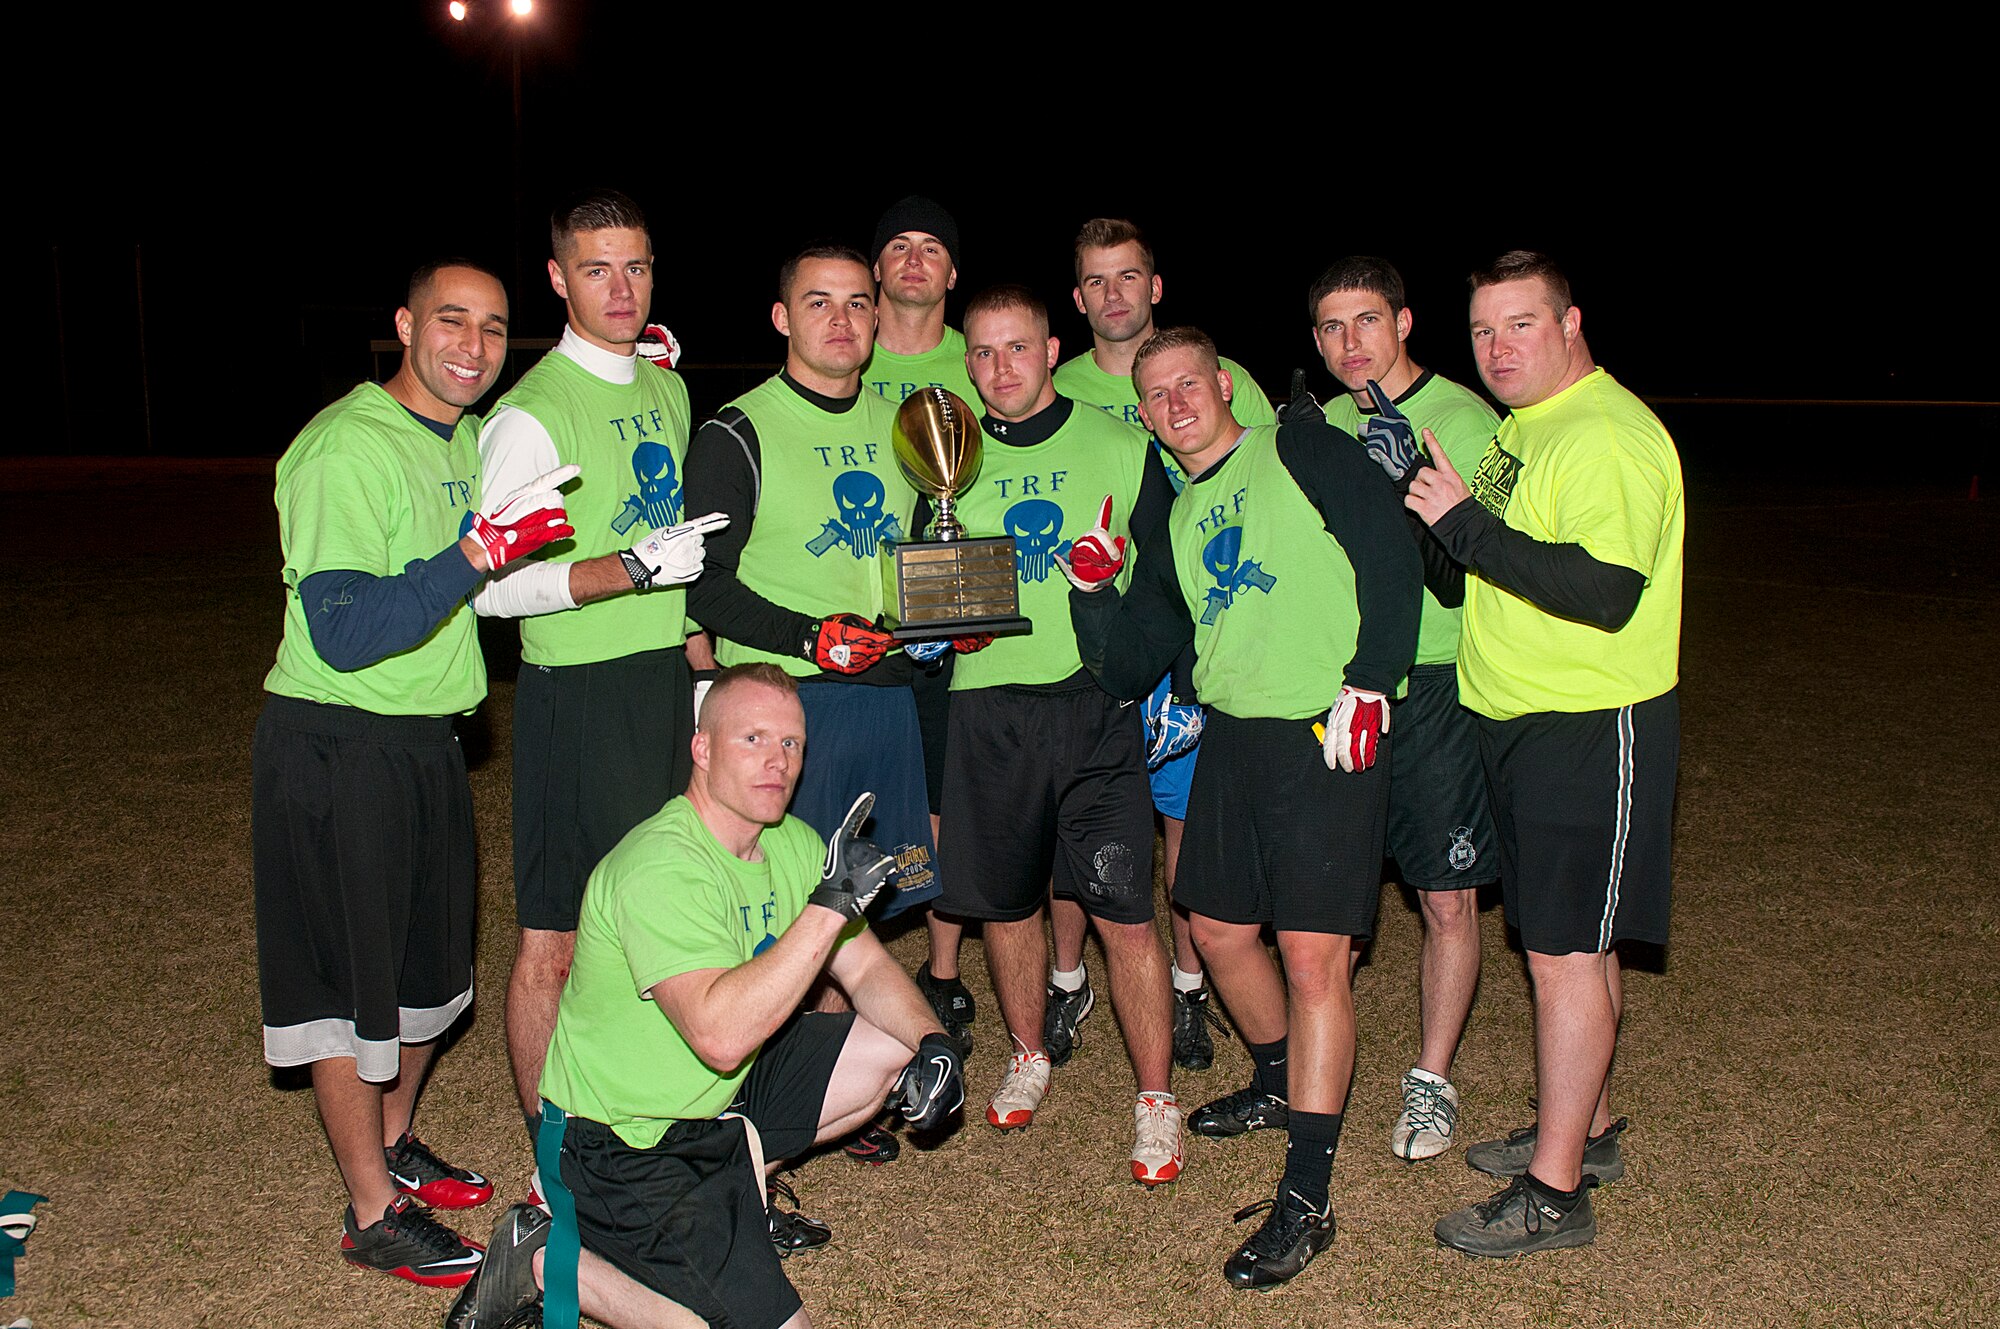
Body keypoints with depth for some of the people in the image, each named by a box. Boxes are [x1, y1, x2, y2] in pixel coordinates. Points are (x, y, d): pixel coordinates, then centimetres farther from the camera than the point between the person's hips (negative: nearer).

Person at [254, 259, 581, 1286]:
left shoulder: (471, 439, 8)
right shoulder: (346, 448, -19)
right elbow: (343, 632, -26)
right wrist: (477, 554, -35)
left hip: (427, 740, 9)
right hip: (337, 748, -9)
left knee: (428, 960, 20)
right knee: (353, 977, 3)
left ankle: (392, 1146, 40)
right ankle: (373, 1214, 16)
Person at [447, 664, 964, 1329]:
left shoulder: (790, 842, 1)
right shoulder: (659, 867, -27)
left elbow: (867, 967, 6)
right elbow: (721, 1035, -38)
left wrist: (931, 1042, -14)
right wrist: (831, 902, -39)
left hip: (727, 1096, 9)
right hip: (625, 1143, -9)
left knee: (900, 1046, 1)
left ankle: (740, 1177, 13)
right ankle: (547, 1262, -1)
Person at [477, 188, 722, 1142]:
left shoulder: (666, 389, 13)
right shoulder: (532, 413, -12)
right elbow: (494, 586, -19)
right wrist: (632, 569, -27)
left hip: (666, 679, 7)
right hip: (576, 695, -7)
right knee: (554, 939, 0)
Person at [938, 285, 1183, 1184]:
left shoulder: (1119, 447, 3)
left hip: (1096, 702, -2)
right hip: (988, 707, 3)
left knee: (1124, 911, -5)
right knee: (1005, 900, 12)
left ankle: (1155, 1099, 9)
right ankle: (1028, 1058, 35)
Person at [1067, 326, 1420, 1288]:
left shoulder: (1300, 449, 0)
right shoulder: (1174, 522, 17)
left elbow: (1392, 561, -9)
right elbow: (1128, 669, 15)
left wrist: (1366, 685, -16)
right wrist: (1092, 593, -2)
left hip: (1328, 736, -7)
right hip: (1231, 735, 7)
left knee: (1312, 954, -9)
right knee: (1219, 929, 16)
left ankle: (1305, 1200, -1)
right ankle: (1281, 1085, 44)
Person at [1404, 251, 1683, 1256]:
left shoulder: (1610, 434, -17)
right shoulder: (1520, 427, 14)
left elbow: (1606, 591, -28)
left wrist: (1464, 522, -26)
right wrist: (1427, 500, 8)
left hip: (1592, 730, -9)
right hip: (1516, 722, 9)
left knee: (1567, 951, -4)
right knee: (1570, 942, 18)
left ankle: (1553, 1193, 5)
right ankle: (1582, 1130, 32)